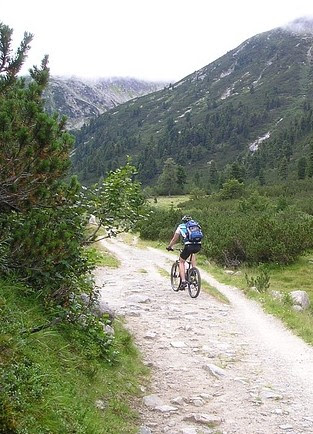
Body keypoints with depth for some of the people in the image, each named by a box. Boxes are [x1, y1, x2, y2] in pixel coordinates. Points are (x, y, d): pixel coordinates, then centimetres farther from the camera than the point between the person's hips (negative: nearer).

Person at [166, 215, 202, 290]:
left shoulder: (180, 227, 19)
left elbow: (174, 239, 23)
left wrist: (169, 246, 39)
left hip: (189, 246, -3)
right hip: (198, 246, 4)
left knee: (181, 262, 16)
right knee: (192, 253, 39)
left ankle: (183, 281, 2)